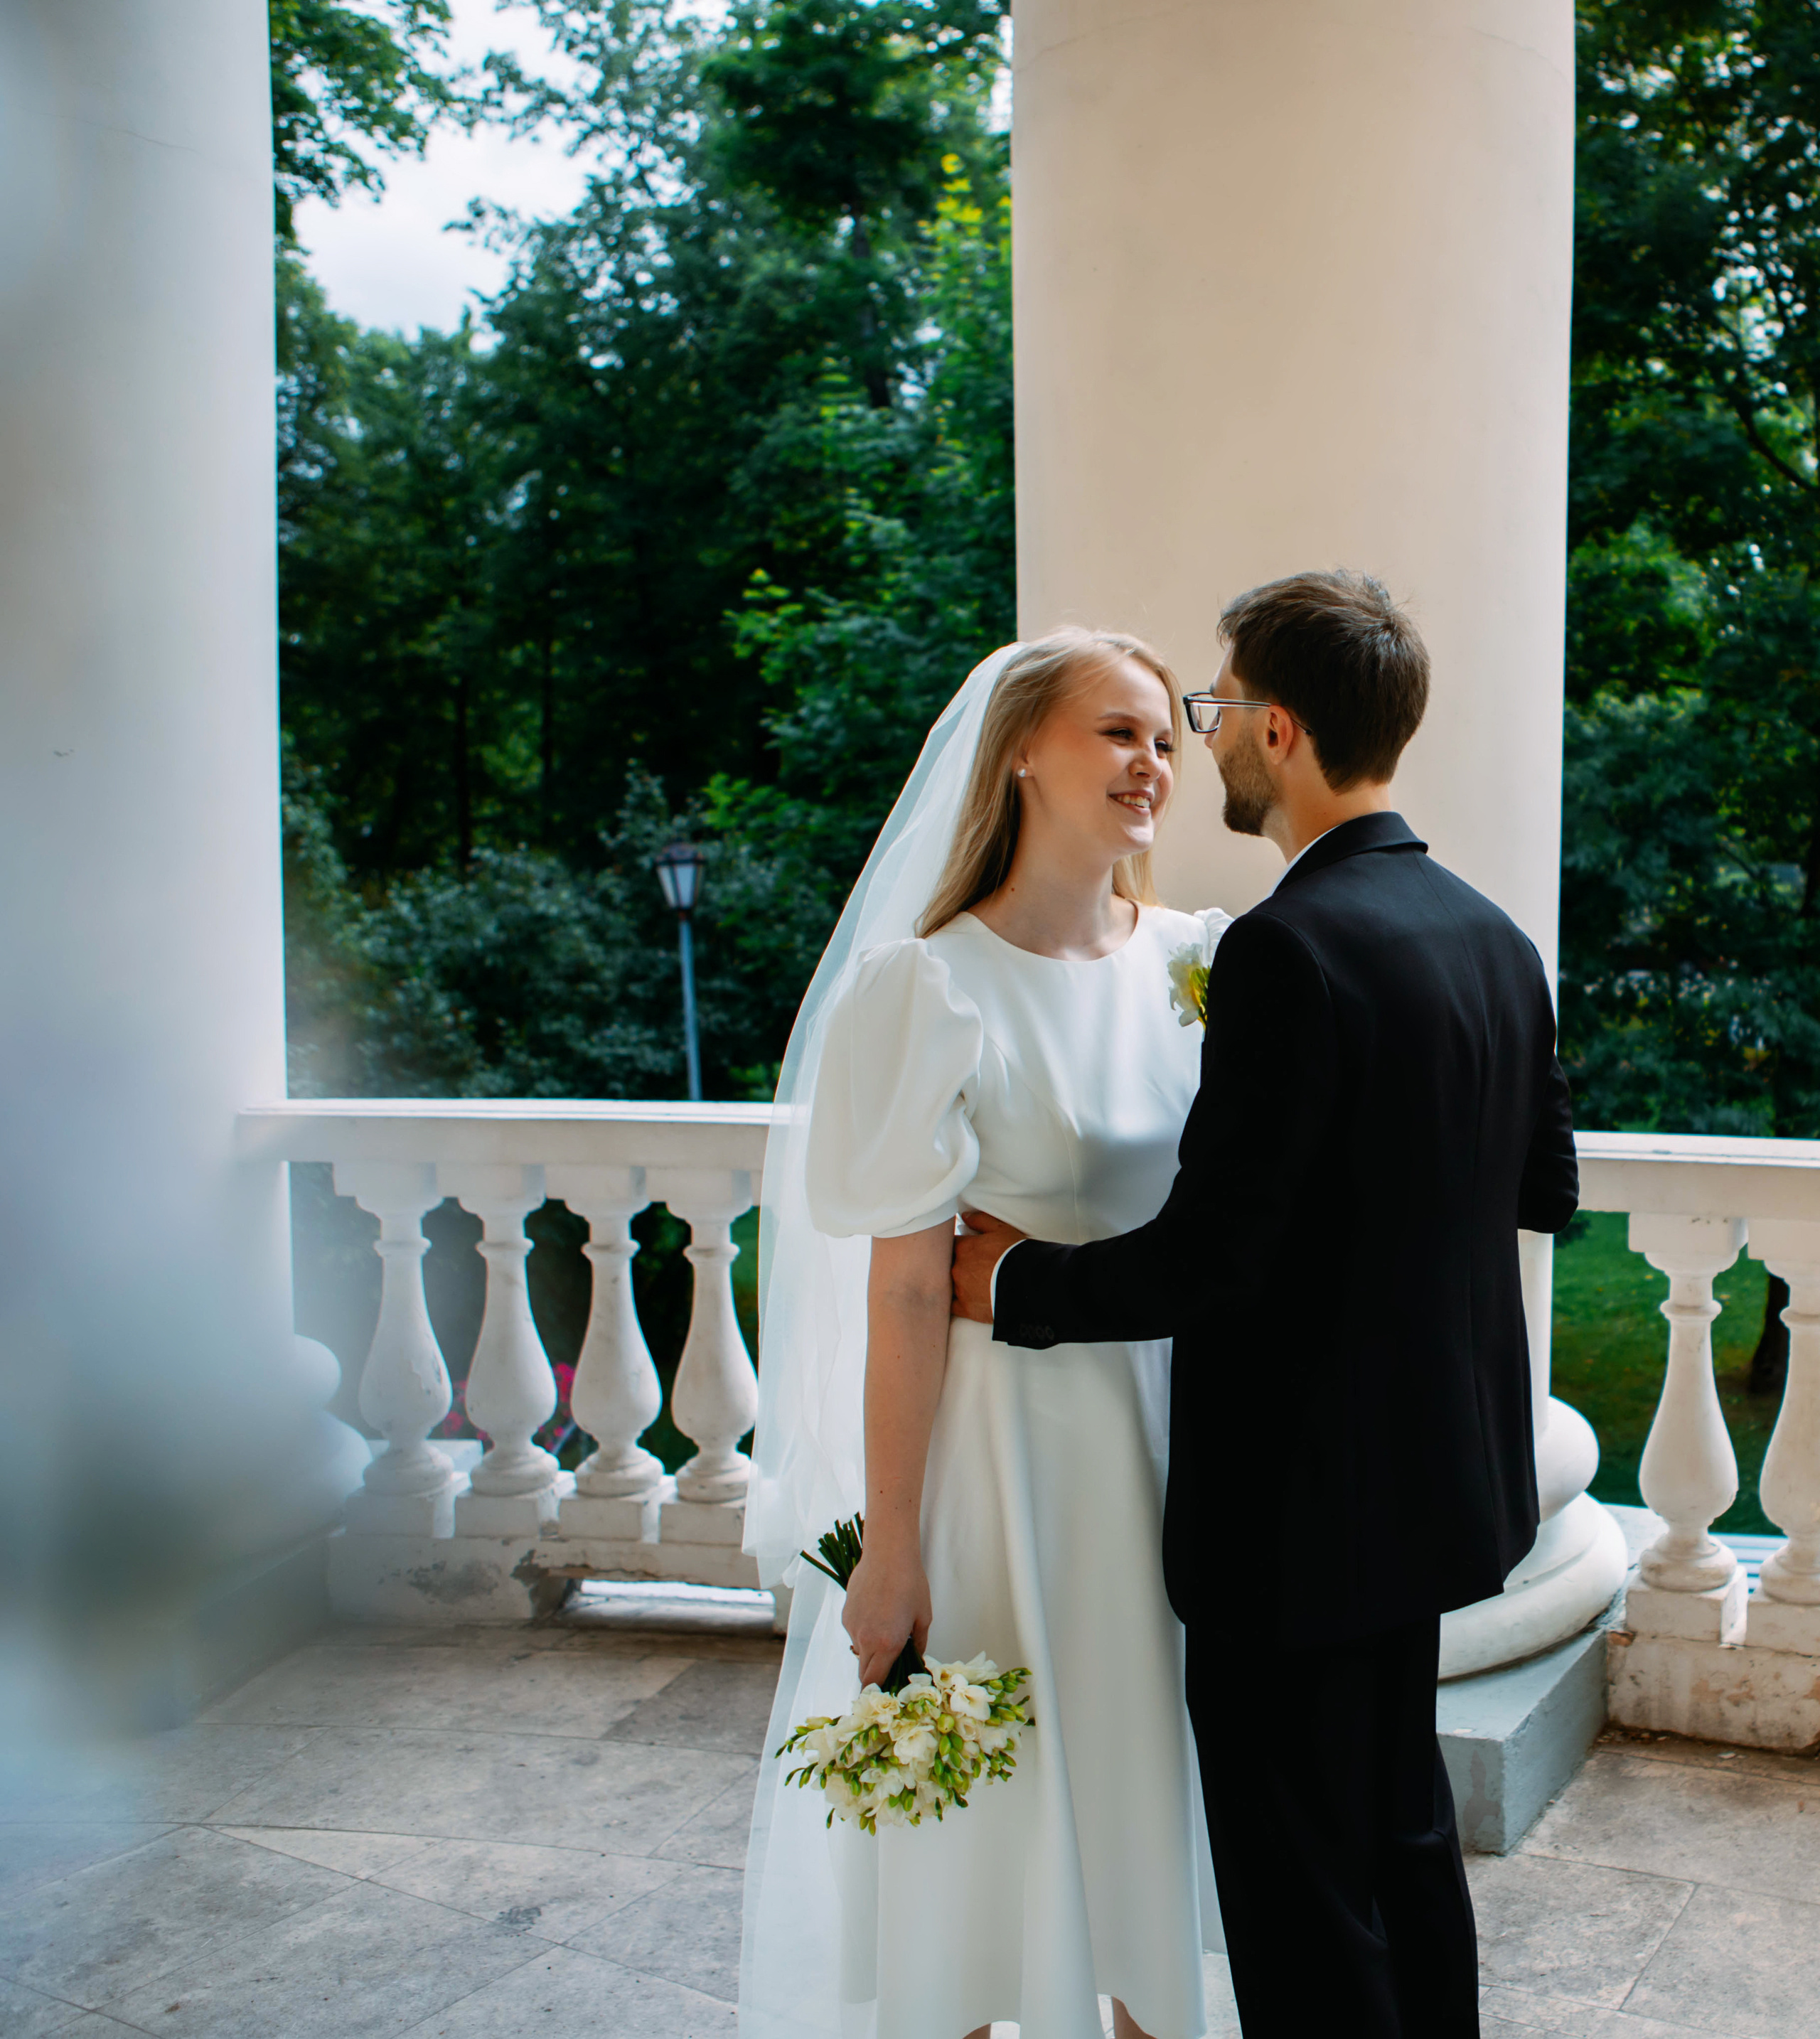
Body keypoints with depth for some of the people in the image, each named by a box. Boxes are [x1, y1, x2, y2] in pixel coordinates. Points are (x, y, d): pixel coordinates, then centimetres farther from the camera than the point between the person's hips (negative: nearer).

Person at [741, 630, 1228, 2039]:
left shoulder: (1191, 961, 1)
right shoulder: (932, 986, -15)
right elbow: (904, 1291, -15)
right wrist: (889, 1551, -14)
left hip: (1166, 1432, 5)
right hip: (997, 1438, -5)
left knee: (1148, 1776, 20)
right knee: (982, 1804, 10)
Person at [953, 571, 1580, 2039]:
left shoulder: (1290, 948, -23)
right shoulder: (1494, 938, 4)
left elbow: (1205, 1252, -24)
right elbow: (1546, 1189, 12)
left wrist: (1014, 1283, -10)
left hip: (1300, 1503, -9)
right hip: (1435, 1476, 9)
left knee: (1302, 1891, 6)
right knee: (1405, 1831, 24)